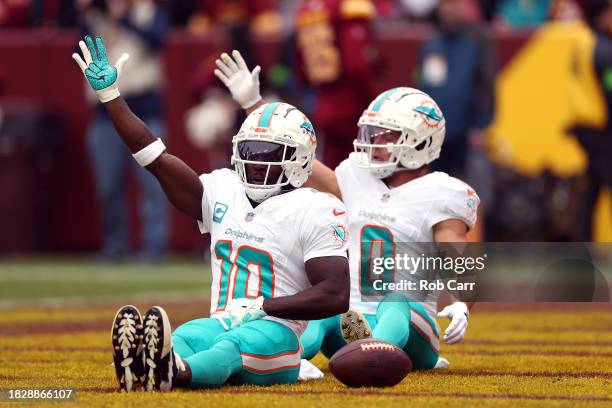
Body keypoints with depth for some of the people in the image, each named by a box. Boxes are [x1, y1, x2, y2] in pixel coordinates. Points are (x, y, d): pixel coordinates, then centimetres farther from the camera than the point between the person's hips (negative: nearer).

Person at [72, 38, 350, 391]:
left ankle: (172, 373, -75)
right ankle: (136, 363, -68)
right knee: (182, 338, -32)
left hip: (273, 332, -5)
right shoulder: (224, 191, 19)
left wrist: (262, 306, -13)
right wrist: (109, 94, 12)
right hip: (221, 323, 5)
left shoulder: (315, 212, -1)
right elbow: (157, 158, 16)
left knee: (231, 345, -40)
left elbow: (335, 295, -8)